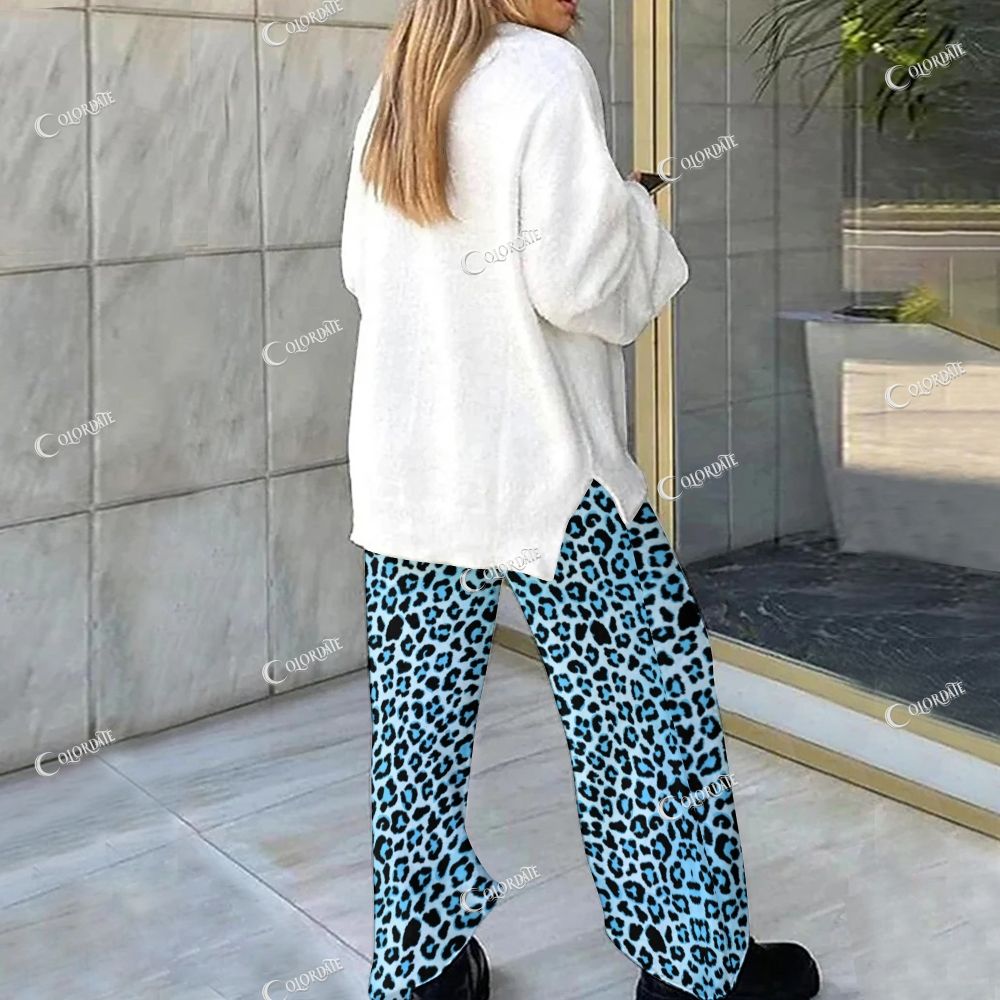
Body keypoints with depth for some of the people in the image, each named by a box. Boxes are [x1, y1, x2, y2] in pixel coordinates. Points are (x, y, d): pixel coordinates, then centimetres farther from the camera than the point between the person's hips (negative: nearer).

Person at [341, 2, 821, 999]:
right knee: (649, 690, 7)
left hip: (403, 470, 7)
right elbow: (574, 278, -17)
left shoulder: (392, 93, 12)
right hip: (540, 465, -6)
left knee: (420, 719, 10)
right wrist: (632, 218, 1)